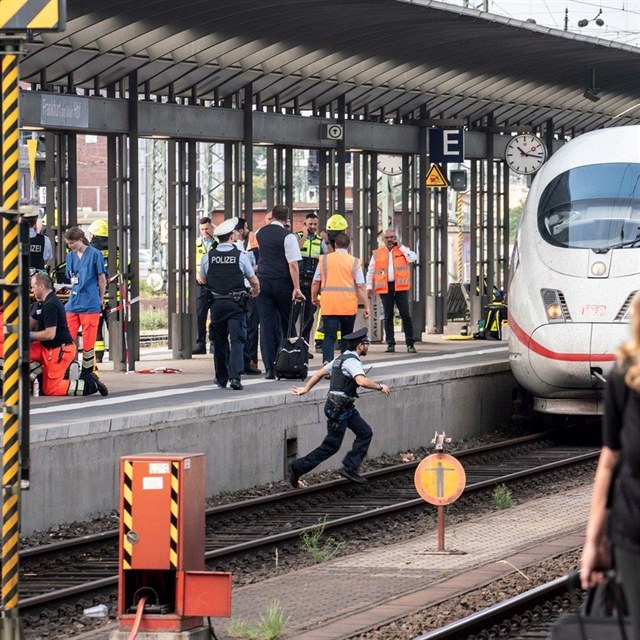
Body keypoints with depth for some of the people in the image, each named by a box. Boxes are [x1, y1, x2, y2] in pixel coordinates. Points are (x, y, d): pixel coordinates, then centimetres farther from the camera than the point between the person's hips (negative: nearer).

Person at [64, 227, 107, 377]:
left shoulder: (94, 254, -6)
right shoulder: (71, 256, 12)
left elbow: (102, 280, -1)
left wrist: (100, 301, 5)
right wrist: (75, 295, 13)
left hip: (90, 306, -5)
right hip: (73, 304, 5)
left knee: (88, 343, -1)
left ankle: (87, 374, 6)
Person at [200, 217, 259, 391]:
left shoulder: (208, 256, 1)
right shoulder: (240, 256, -5)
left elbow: (203, 279, 17)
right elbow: (254, 281, 5)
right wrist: (256, 291, 28)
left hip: (216, 303, 3)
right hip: (236, 303, -2)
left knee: (219, 341, 14)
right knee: (237, 340, -4)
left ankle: (221, 378, 19)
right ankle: (235, 376, -19)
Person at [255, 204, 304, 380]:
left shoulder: (260, 233, 6)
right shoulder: (288, 236, -10)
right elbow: (293, 264, -16)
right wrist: (296, 288, -15)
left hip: (263, 282, 3)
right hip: (282, 284, -3)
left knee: (266, 325, 1)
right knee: (286, 325, 9)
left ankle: (269, 368, -5)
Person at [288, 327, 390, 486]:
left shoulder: (341, 358, 14)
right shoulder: (352, 361, -17)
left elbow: (320, 372, 21)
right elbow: (362, 381, -34)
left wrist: (306, 389, 28)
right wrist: (380, 387, -20)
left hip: (346, 407, 10)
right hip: (338, 408, -10)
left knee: (365, 432, 7)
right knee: (331, 446, -3)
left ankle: (350, 468, 4)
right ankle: (297, 468, 3)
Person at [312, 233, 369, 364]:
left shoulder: (324, 260, 5)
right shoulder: (355, 262, 1)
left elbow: (316, 282, 9)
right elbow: (361, 286, -3)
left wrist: (314, 297, 26)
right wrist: (366, 306, 1)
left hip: (328, 305, 0)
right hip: (348, 306, 0)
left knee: (329, 336, -5)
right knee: (346, 336, 15)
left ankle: (327, 361, -26)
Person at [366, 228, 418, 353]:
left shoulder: (403, 250, 10)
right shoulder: (377, 253, 12)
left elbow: (413, 258, -9)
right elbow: (370, 271, 15)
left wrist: (400, 247, -5)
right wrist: (369, 287, 7)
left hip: (400, 287, -1)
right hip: (385, 288, 1)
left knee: (405, 315, -4)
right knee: (388, 316, 3)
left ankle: (410, 343, -1)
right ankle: (390, 344, 7)